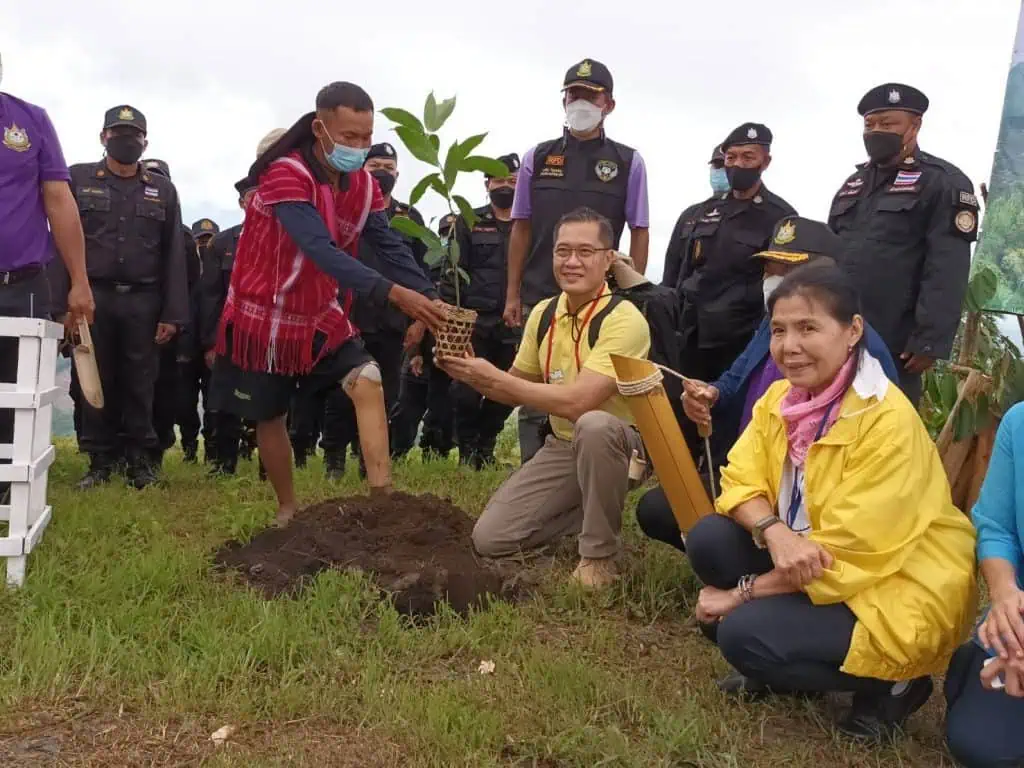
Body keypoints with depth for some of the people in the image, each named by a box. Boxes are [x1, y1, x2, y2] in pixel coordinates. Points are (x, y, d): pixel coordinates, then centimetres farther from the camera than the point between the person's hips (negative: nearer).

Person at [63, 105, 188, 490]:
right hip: (92, 298, 0)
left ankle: (141, 461, 13)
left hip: (143, 302, 0)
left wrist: (173, 314, -3)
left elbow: (174, 256, 6)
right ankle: (99, 462, 14)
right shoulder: (78, 179, 8)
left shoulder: (162, 189, 10)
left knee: (140, 386, 4)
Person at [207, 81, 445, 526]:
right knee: (270, 417, 7)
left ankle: (383, 499, -15)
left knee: (368, 383, -13)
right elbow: (323, 251, -38)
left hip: (321, 316, 5)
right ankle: (288, 510, 26)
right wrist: (393, 294, -47)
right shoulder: (285, 176, -26)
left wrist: (432, 300, -27)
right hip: (263, 316, -5)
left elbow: (391, 247, -10)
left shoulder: (363, 185, -3)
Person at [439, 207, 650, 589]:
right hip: (561, 446, 6)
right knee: (489, 539, -6)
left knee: (593, 425, -41)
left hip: (620, 443, -6)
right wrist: (472, 374, -8)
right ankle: (589, 513, 16)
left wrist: (493, 378, -24)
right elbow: (518, 389, 12)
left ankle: (599, 554, -20)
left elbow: (576, 402, -32)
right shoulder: (543, 313, 0)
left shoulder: (624, 320, -22)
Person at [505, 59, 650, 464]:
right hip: (539, 297, 2)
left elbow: (639, 232, 4)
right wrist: (512, 294, 6)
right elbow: (521, 229, 10)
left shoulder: (628, 162, 3)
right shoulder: (537, 158, 9)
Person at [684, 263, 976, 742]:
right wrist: (777, 535, -29)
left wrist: (741, 593, -18)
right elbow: (740, 482, -6)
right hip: (809, 564, 7)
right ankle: (780, 668, 9)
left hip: (898, 593, -7)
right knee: (708, 539, -12)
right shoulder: (779, 397, -3)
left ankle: (891, 686, 1)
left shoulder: (888, 422, -26)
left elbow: (847, 554, -26)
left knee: (742, 633, -22)